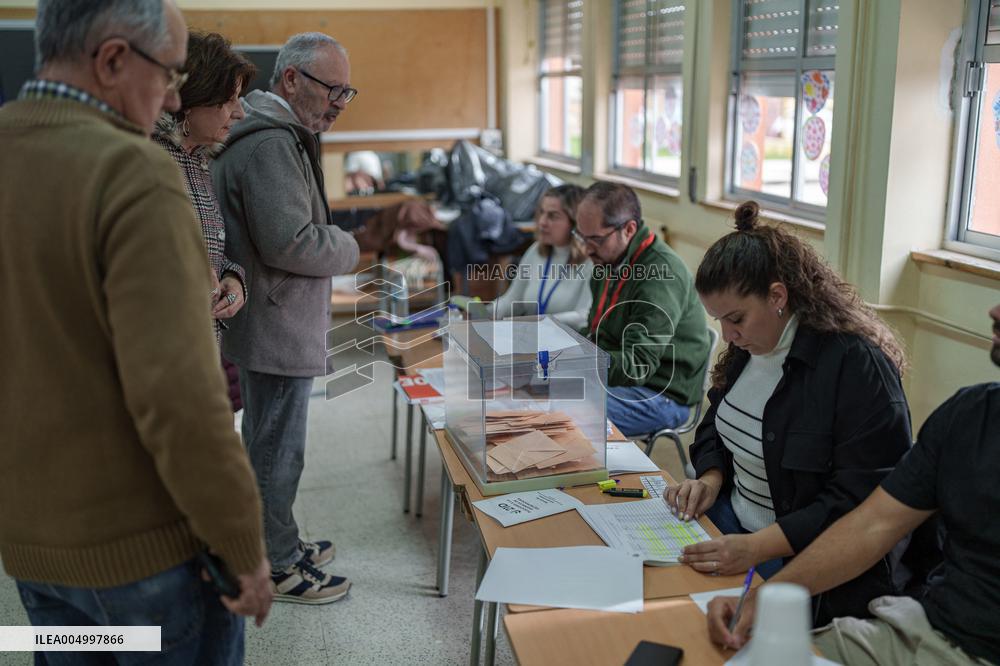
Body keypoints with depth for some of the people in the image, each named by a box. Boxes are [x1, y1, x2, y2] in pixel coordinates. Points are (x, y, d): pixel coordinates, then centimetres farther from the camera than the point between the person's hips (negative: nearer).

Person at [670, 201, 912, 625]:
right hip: (734, 521, 8)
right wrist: (712, 478, -2)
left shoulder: (857, 364, -21)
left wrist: (757, 547, -32)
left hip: (805, 557, -7)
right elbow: (717, 426, 20)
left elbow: (860, 501, -23)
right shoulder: (748, 345, 5)